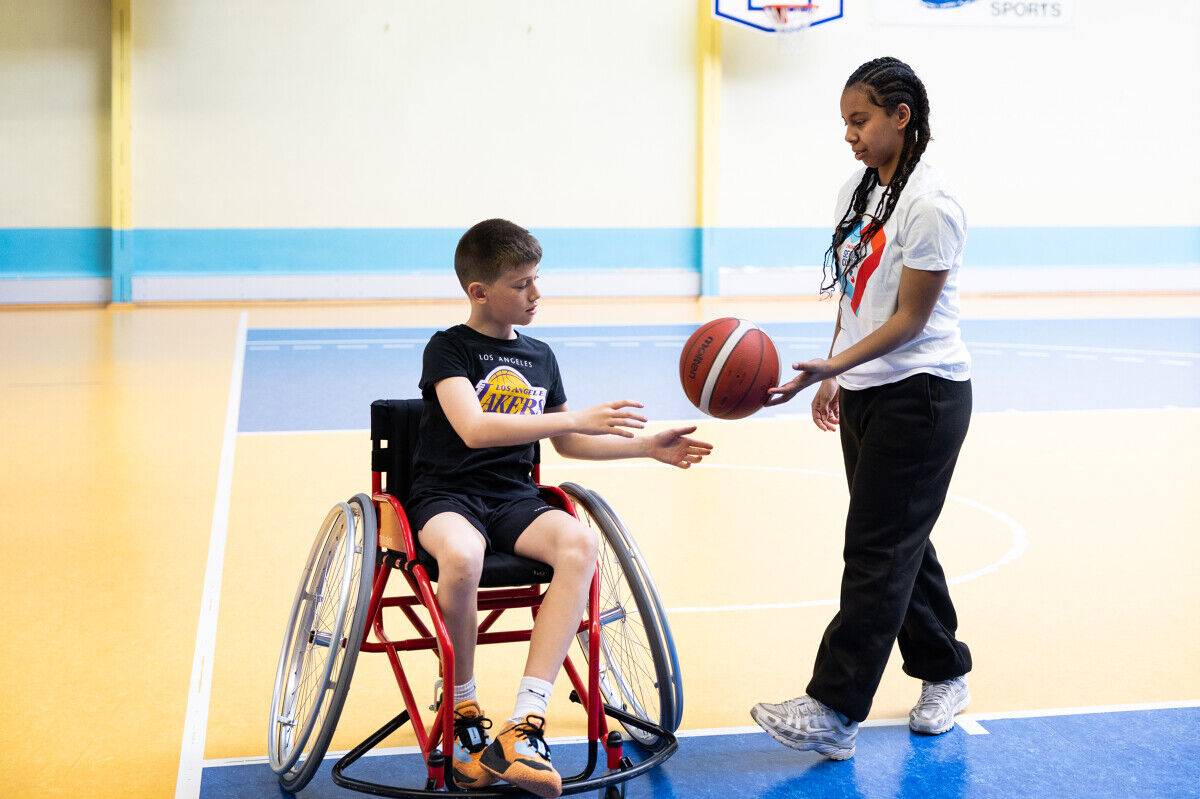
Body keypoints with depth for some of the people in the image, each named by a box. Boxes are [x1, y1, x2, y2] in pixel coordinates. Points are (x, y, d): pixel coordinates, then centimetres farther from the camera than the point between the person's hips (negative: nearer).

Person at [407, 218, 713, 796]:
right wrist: (578, 418, -23)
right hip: (447, 494, -5)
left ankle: (525, 722, -34)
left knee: (580, 543, -29)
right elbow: (474, 428, -21)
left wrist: (647, 447, 18)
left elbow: (568, 444, 27)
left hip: (513, 498, 5)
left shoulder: (540, 356, 16)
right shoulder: (448, 349, -3)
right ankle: (464, 710, -15)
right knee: (462, 556, -40)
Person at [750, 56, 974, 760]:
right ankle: (945, 675, 30)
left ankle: (834, 713, -5)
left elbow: (910, 319, -18)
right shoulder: (859, 190, 9)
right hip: (865, 392, 9)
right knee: (903, 543, 14)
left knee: (878, 550, -7)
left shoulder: (931, 206, -18)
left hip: (920, 397, -8)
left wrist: (830, 365, -24)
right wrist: (835, 378, 15)